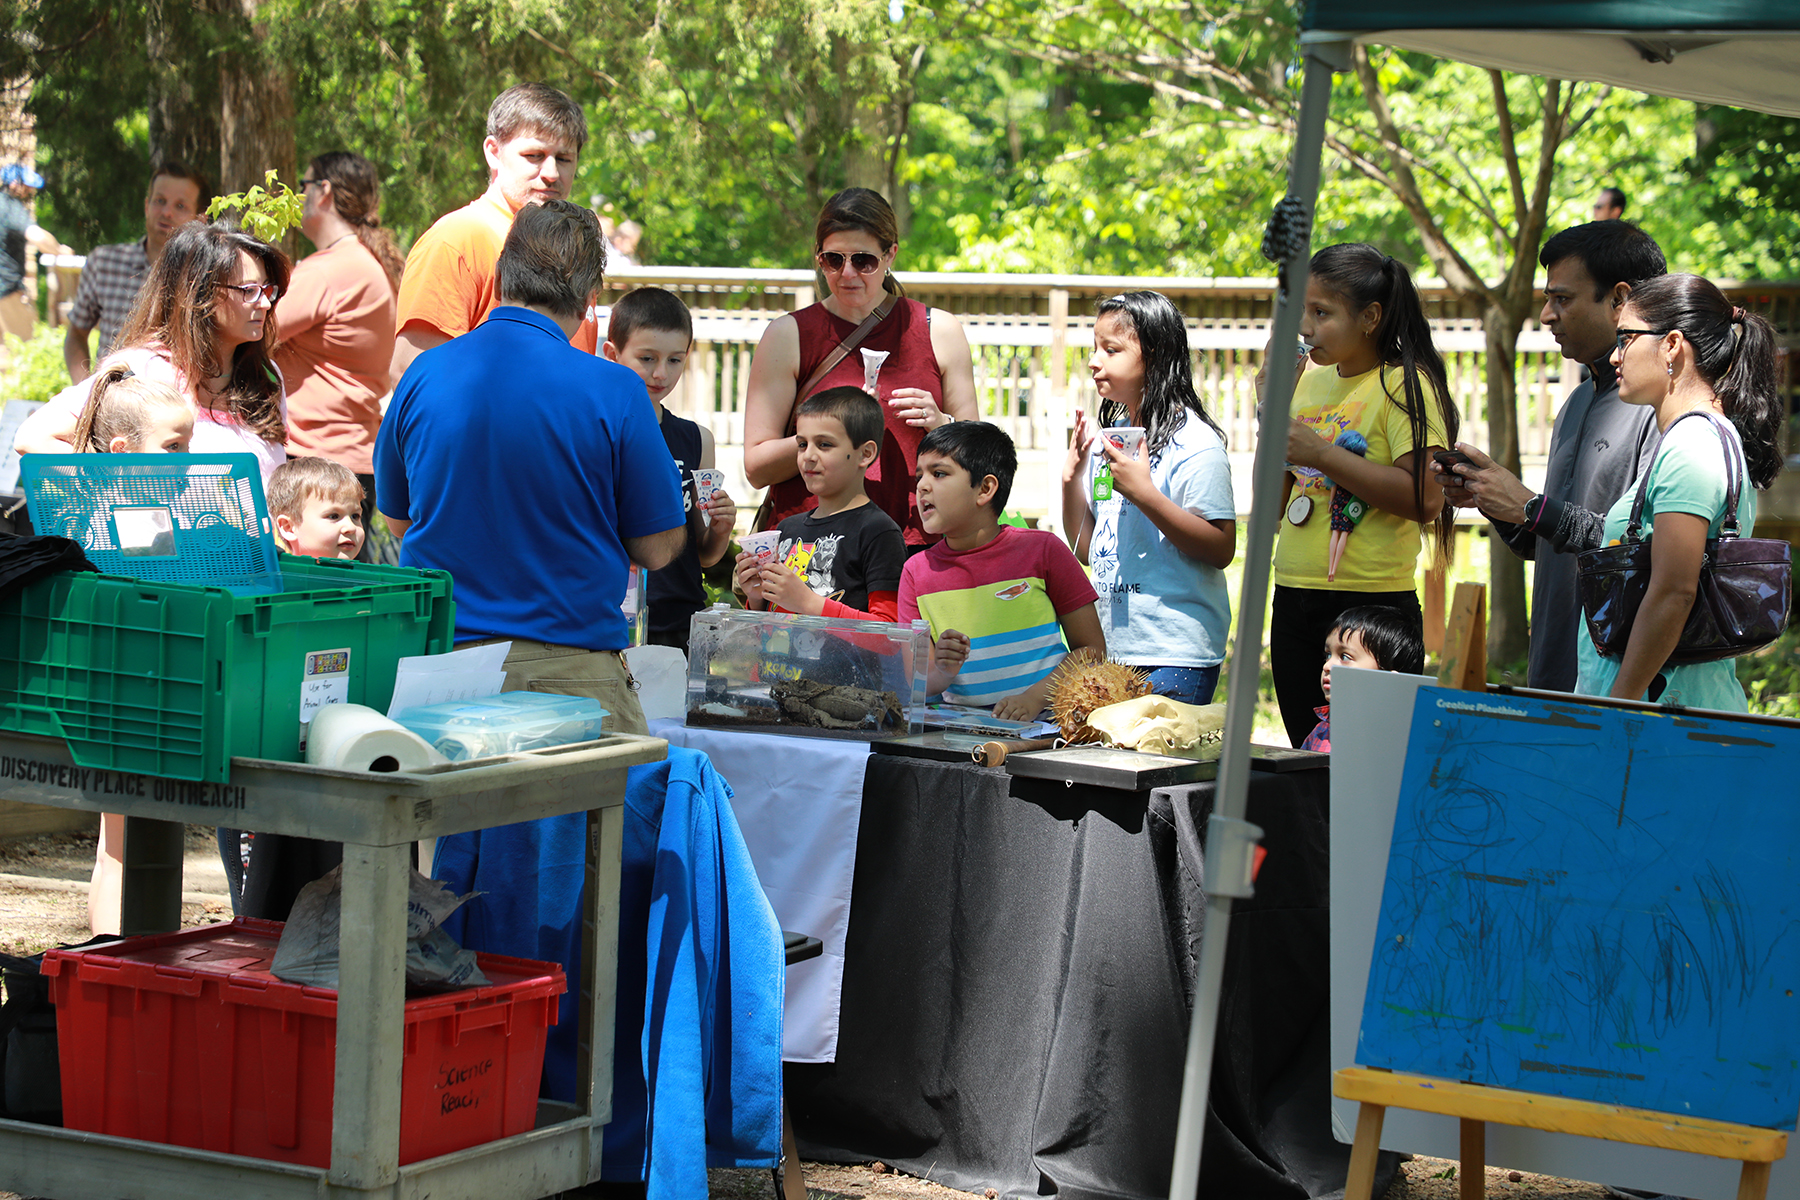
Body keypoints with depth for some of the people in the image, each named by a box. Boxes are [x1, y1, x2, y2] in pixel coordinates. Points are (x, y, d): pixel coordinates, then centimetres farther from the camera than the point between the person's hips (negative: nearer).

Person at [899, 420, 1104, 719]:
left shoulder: (1042, 549, 2)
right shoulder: (917, 570, 9)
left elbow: (1092, 649, 3)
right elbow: (918, 685, 7)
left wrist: (1033, 698, -13)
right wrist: (943, 673, -16)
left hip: (1043, 722, -3)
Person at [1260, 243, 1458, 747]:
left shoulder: (1403, 385, -7)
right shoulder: (1309, 384, 14)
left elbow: (1426, 500, -19)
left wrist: (1321, 454, -18)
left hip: (1372, 605, -7)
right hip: (1293, 605, 7)